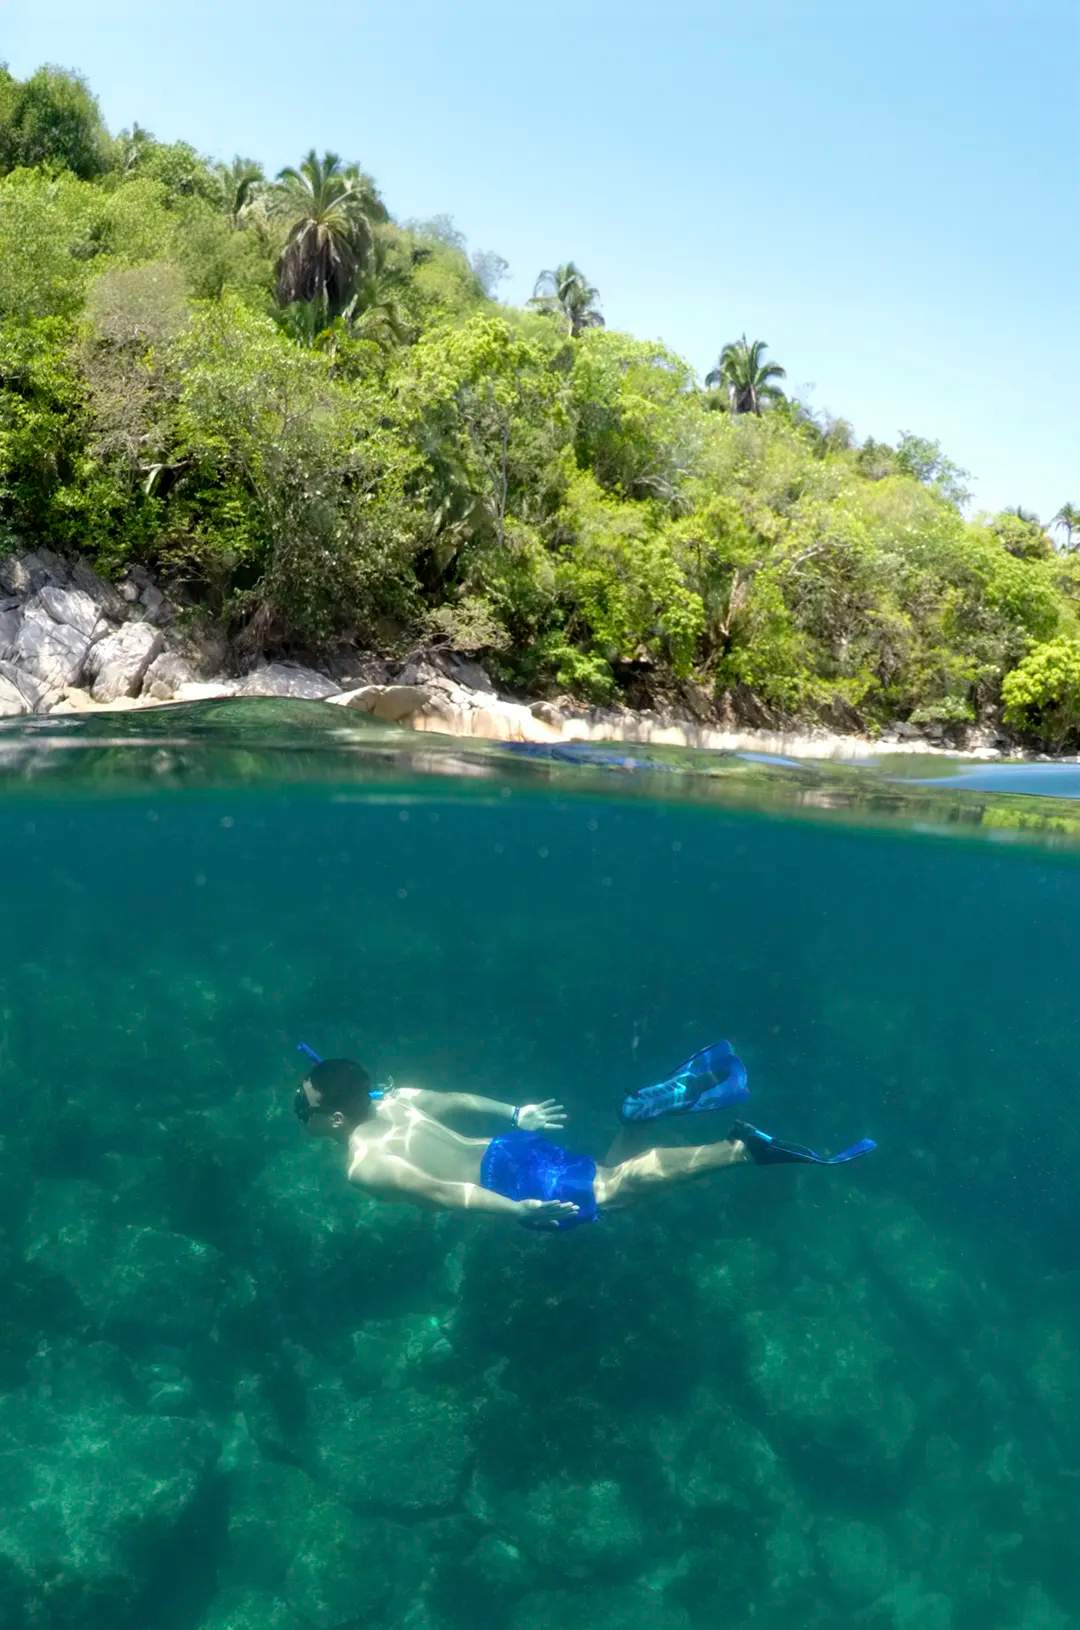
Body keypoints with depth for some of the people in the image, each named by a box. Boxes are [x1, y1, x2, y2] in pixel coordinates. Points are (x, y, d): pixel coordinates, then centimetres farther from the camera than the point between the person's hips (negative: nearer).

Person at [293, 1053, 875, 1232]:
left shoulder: (364, 1167, -14)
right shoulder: (390, 1098, 10)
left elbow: (436, 1191, -24)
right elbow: (459, 1100, 19)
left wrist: (516, 1210, -28)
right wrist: (515, 1113, 29)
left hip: (509, 1182, -7)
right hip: (511, 1148, 7)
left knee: (613, 1190, -6)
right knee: (611, 1176, 20)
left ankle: (743, 1150, -13)